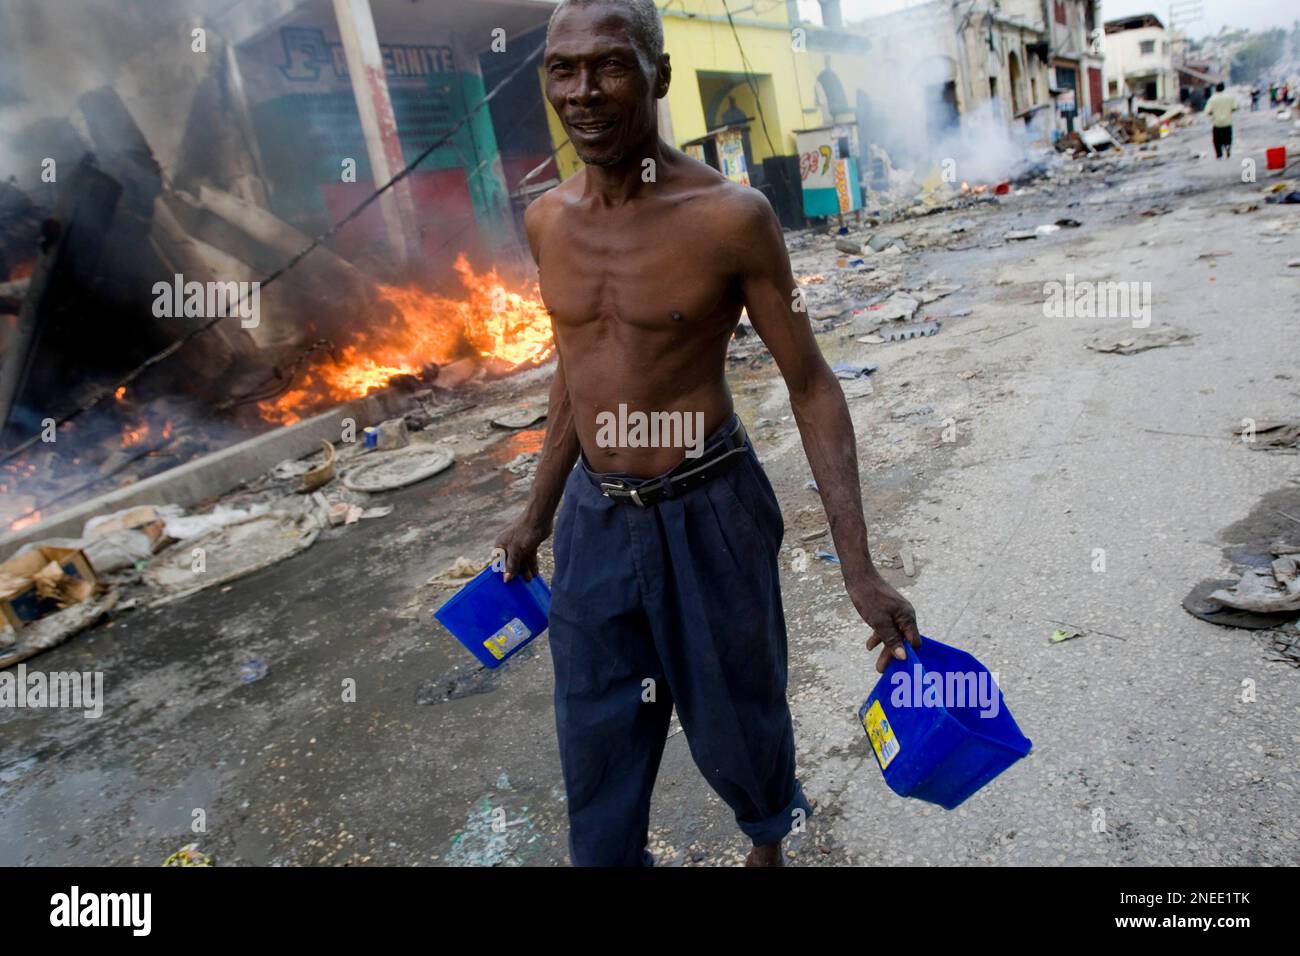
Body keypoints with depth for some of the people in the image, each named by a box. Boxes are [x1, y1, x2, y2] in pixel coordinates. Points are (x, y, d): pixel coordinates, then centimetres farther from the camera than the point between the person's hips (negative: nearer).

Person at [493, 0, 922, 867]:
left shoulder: (731, 216, -15)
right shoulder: (546, 221, 1)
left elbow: (811, 385, -10)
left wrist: (860, 570, -17)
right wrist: (538, 515, 19)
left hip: (707, 515, -4)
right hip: (593, 519, 4)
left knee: (736, 719, 17)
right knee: (597, 747, 15)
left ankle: (769, 836, 51)